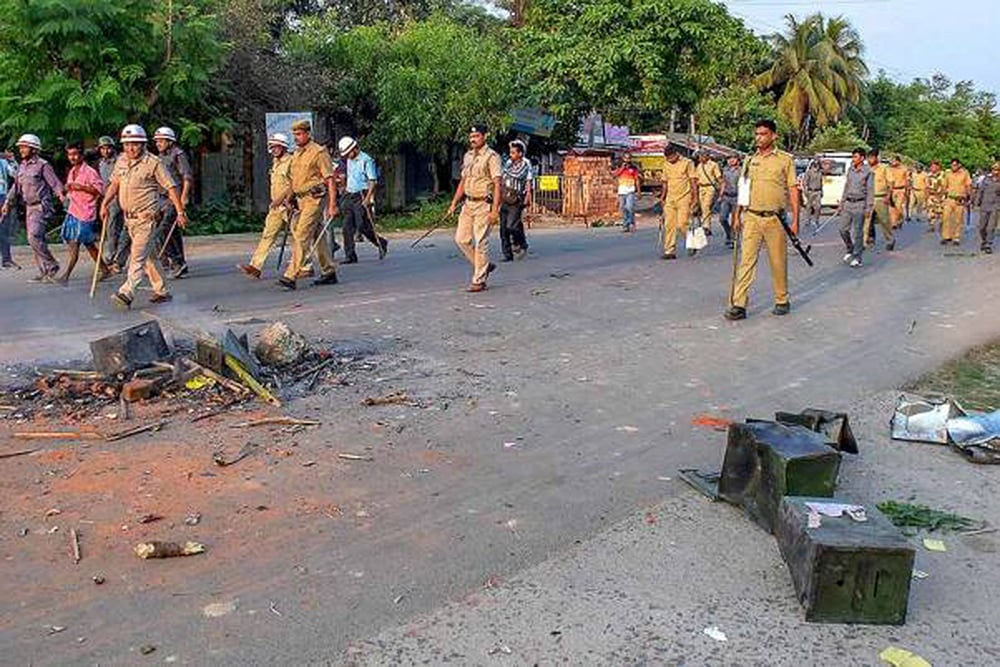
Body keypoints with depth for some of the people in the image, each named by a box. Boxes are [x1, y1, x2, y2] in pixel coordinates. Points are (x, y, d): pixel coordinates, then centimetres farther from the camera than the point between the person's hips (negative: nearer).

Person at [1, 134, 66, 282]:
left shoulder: (42, 165, -8)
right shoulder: (21, 167, 15)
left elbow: (55, 182, -14)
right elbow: (16, 188, 22)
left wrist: (61, 193, -30)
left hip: (41, 207, -8)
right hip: (29, 207, 8)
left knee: (34, 237, -18)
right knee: (36, 239, 7)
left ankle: (52, 266, -8)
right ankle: (44, 272, 12)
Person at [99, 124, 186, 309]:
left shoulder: (153, 163, -10)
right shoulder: (121, 161, 10)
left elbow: (171, 187, -8)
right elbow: (114, 184, 18)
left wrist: (180, 212, -10)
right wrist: (105, 204, 5)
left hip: (146, 217, -7)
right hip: (129, 218, 7)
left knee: (138, 256, -13)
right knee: (149, 256, 13)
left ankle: (126, 293, -19)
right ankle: (162, 291, 22)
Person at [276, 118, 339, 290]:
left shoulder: (318, 152, -9)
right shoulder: (296, 154, 16)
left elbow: (330, 179, -13)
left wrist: (332, 205, -19)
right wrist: (288, 199, 19)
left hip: (315, 199, -9)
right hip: (302, 199, 9)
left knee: (301, 236, -14)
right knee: (318, 236, 13)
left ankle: (291, 276, -16)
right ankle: (329, 272, 20)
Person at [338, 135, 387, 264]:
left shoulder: (366, 160, -9)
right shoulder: (349, 161, 15)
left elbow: (372, 181, -14)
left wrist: (368, 199, -21)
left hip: (362, 197, -8)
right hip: (350, 196, 8)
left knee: (362, 226, -8)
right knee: (347, 227, 1)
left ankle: (381, 243, 16)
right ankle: (350, 255, 5)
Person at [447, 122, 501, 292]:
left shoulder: (491, 156, -8)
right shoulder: (467, 156, 15)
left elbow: (497, 184, -13)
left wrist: (495, 209, -20)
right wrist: (454, 203, 16)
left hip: (483, 204, -8)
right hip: (468, 203, 8)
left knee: (481, 242, -6)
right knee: (461, 239, 6)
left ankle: (479, 280, 2)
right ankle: (485, 265, 23)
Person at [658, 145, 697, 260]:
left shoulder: (687, 163, -3)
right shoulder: (666, 165, 12)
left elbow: (693, 181, -4)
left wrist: (695, 197, -11)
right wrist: (662, 198, 16)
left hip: (684, 199, -5)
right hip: (670, 199, 5)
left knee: (682, 225, -10)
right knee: (669, 225, 0)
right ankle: (669, 251, 4)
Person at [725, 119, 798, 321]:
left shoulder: (785, 159, 2)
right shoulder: (749, 160, 11)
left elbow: (793, 190, 1)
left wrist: (795, 219, -4)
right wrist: (737, 215, 12)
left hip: (775, 219, -2)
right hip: (751, 218, 2)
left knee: (778, 262, 7)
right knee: (746, 260, -5)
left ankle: (782, 301, 22)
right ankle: (739, 305, -8)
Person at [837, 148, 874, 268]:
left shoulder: (868, 172, -6)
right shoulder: (850, 170, 11)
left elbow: (870, 191, -7)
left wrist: (868, 208, -13)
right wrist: (841, 204, 16)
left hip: (859, 204, -6)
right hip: (848, 203, 6)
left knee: (857, 232, -2)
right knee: (843, 229, 5)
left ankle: (857, 258, 5)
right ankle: (850, 250, 27)